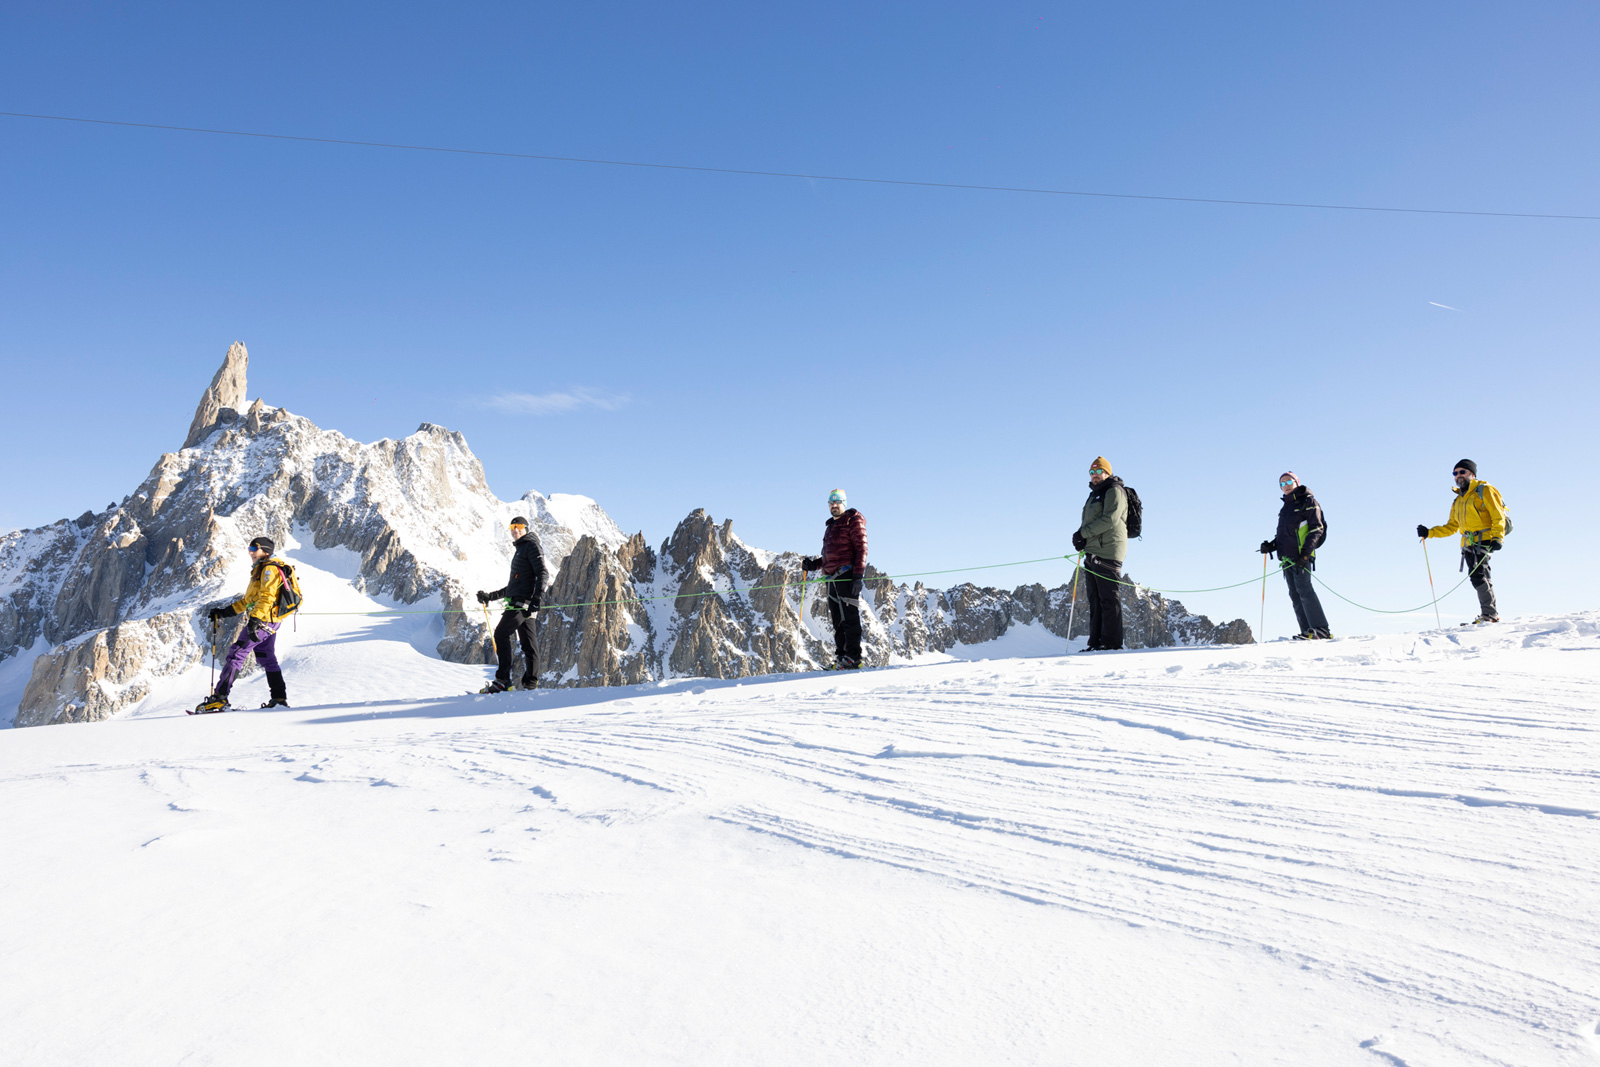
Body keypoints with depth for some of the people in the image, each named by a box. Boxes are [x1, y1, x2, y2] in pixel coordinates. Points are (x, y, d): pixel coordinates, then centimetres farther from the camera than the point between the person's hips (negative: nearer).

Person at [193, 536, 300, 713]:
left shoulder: (270, 569, -8)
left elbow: (266, 597, -22)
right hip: (269, 623, 10)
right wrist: (224, 612, 24)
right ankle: (279, 699, 14)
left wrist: (254, 620, -32)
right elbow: (247, 600, 28)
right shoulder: (261, 570, 24)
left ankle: (219, 698, -16)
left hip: (263, 620, -10)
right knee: (267, 659, 13)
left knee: (236, 654, -12)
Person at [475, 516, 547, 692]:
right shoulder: (519, 550, 29)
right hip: (519, 601, 9)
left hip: (524, 600, -9)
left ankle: (502, 681, -16)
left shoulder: (531, 546, -1)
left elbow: (542, 573, -14)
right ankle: (531, 683, 1)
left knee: (501, 634, -13)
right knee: (527, 642, 4)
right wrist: (490, 596, 28)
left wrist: (537, 598, -26)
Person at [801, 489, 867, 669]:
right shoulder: (830, 527, 26)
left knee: (849, 617, -11)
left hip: (847, 575, -8)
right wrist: (813, 564, 11)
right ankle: (840, 657, 7)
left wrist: (858, 575, -18)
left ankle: (853, 657, -12)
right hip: (832, 578, 8)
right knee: (837, 620, 5)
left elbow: (861, 549, -8)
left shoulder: (853, 521, 1)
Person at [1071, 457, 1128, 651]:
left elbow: (1110, 520, -17)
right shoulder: (1095, 495, 24)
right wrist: (1081, 538, 2)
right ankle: (1096, 642, 10)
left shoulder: (1114, 491, -4)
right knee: (1095, 599, 8)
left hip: (1107, 552, -9)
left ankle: (1111, 643, -9)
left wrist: (1084, 533, -15)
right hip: (1093, 553, 9)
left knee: (1108, 599, -10)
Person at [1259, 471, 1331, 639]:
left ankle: (1321, 630, -15)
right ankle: (1308, 632, 1)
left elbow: (1316, 529, -8)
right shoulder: (1285, 507, 24)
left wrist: (1305, 554, -18)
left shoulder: (1307, 501, 0)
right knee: (1295, 594, 2)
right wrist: (1271, 546, 10)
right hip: (1287, 558, 8)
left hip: (1301, 556, -8)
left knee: (1304, 589, -15)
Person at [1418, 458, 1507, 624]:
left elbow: (1498, 516, -6)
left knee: (1478, 575, -19)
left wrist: (1497, 538, -19)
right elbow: (1452, 527, 23)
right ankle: (1489, 613, 6)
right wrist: (1430, 532, 10)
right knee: (1477, 577, 2)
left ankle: (1490, 614, -18)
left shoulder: (1484, 491, 2)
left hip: (1484, 539, -7)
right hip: (1468, 543, 7)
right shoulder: (1458, 501, 23)